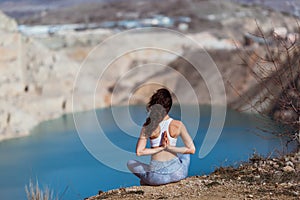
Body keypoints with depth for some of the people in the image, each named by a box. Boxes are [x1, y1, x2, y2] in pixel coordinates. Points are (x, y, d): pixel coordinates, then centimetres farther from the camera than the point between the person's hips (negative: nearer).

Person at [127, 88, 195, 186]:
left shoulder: (148, 126, -12)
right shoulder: (178, 125, -9)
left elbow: (139, 152, -13)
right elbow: (191, 150, -4)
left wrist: (160, 148, -8)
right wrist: (169, 148, -7)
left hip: (156, 177, -1)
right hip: (177, 174, 1)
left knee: (130, 163, 29)